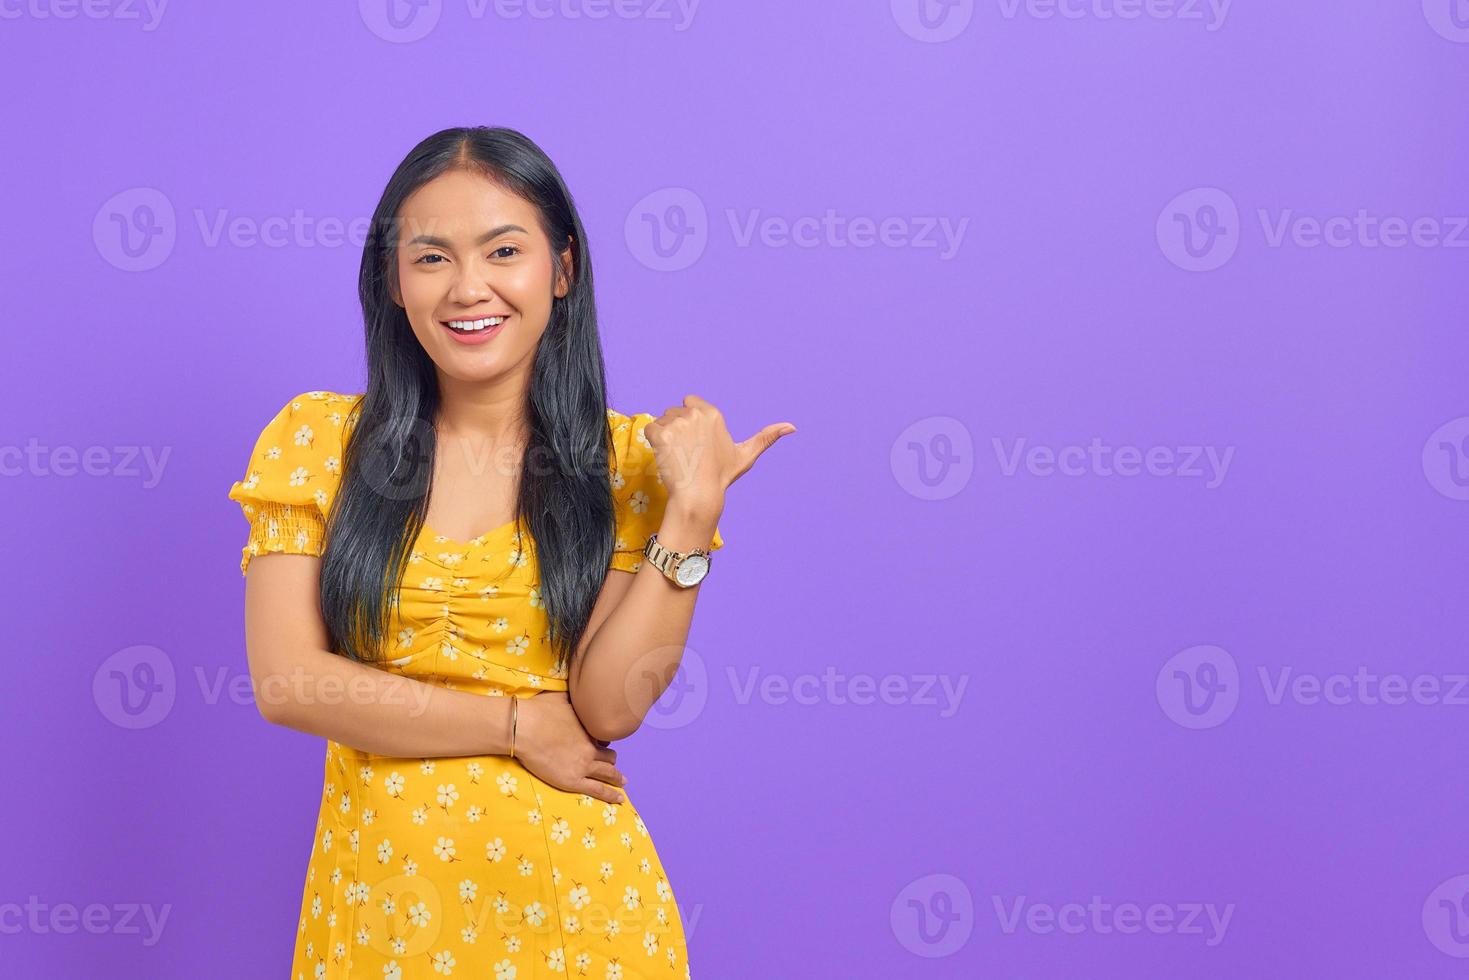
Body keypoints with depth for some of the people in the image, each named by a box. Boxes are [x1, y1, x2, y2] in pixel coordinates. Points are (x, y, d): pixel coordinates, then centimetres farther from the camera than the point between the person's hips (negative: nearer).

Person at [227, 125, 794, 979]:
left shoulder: (624, 458, -2)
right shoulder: (319, 439, -2)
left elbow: (611, 705, -11)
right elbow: (286, 680, -9)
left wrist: (693, 509, -18)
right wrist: (517, 725, -11)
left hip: (571, 890, 0)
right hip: (380, 884, 0)